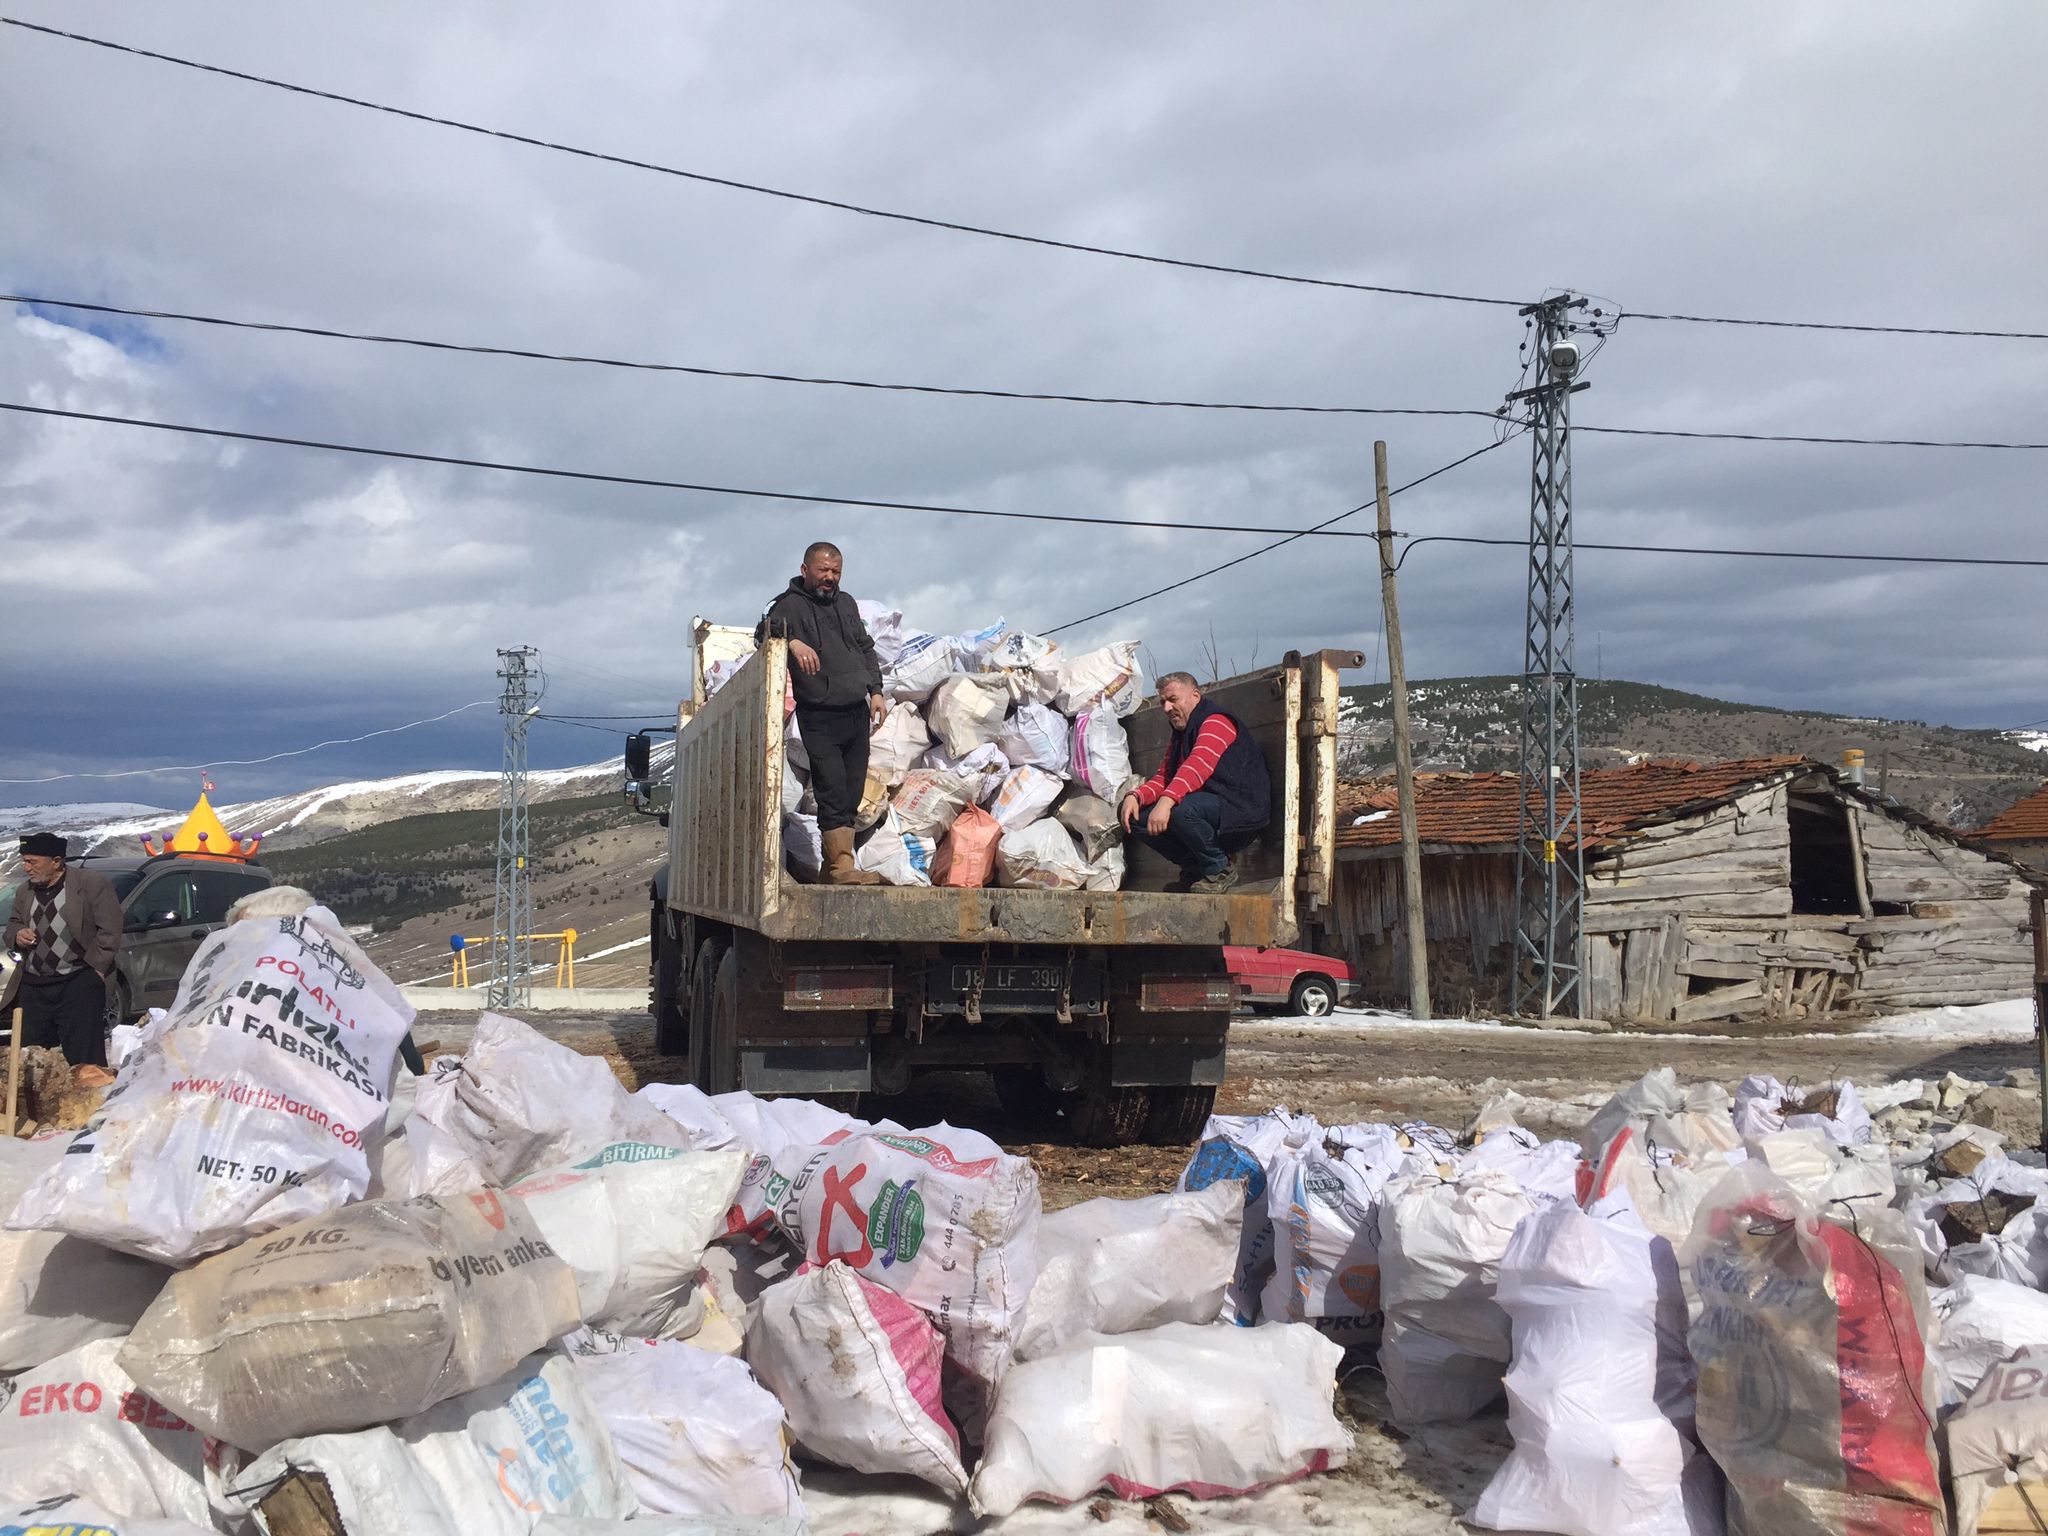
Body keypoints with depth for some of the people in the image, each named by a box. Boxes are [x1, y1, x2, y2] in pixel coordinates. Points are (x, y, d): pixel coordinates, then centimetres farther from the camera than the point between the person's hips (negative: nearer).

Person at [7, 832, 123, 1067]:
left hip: (79, 985, -6)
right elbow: (12, 924, 26)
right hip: (34, 986, 6)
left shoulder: (93, 884, -6)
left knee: (83, 1056, -6)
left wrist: (95, 968, -11)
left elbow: (109, 930, -8)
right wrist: (17, 935, 2)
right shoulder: (24, 892, 13)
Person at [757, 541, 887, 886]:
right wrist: (793, 642, -38)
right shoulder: (791, 605, -1)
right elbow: (764, 632, -19)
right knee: (833, 794, -12)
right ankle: (842, 866, -13)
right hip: (819, 719, -7)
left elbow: (866, 649, 26)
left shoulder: (846, 603, 20)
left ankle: (833, 867, 11)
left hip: (857, 714, 7)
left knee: (852, 796, 6)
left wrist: (875, 691, 15)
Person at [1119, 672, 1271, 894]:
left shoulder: (1216, 721, -11)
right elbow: (1163, 777, 12)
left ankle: (1220, 868, -11)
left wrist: (1167, 800, -43)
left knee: (1181, 810, -36)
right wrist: (1135, 796, -10)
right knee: (1138, 819, -3)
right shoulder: (1179, 736, 21)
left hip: (1242, 810, -9)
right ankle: (1195, 868, 7)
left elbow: (1199, 765, -29)